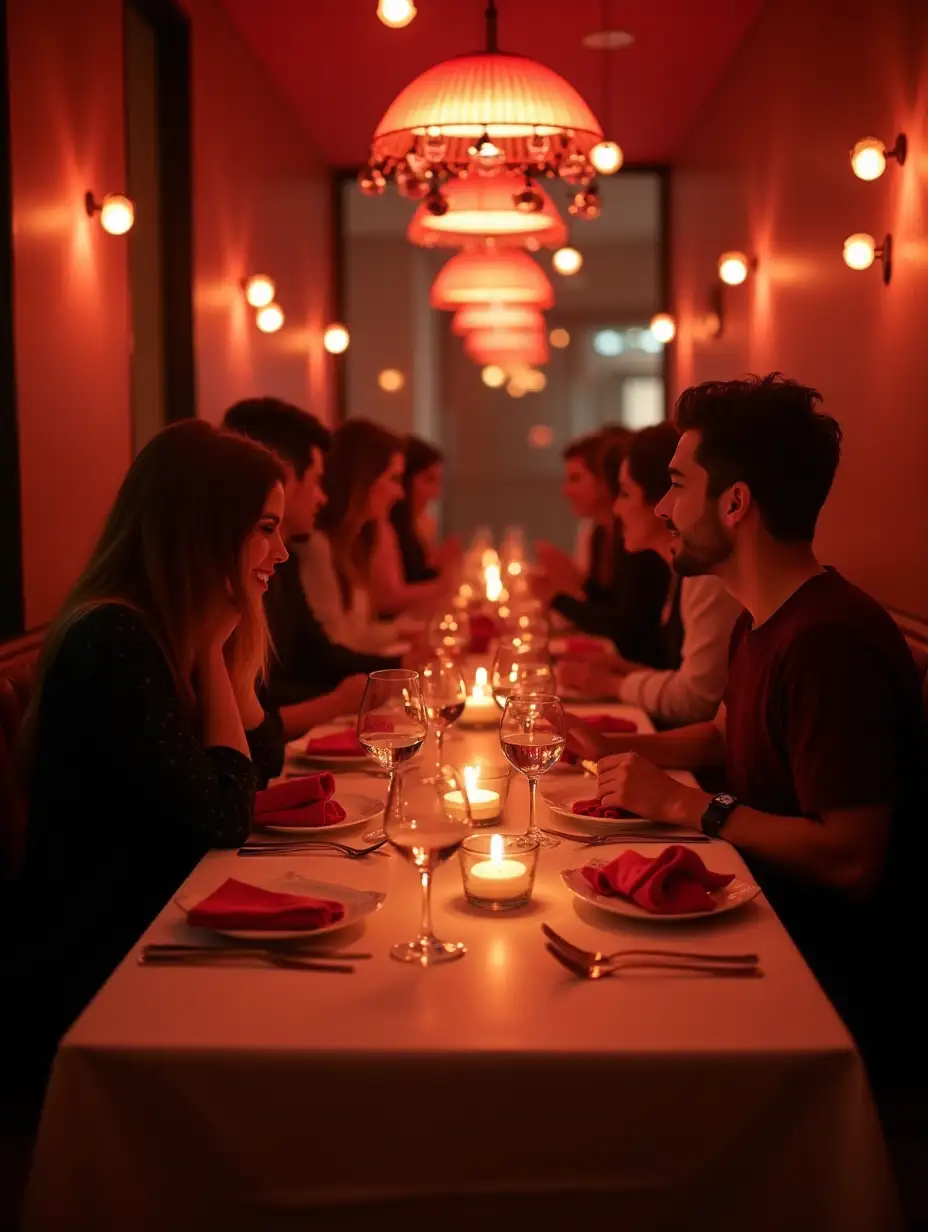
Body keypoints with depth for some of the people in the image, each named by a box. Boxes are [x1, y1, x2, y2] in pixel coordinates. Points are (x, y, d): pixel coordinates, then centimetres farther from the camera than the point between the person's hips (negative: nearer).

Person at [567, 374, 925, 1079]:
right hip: (771, 921, 9)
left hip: (840, 981, -9)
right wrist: (610, 749, 9)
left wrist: (685, 805, -20)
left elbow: (851, 861, -29)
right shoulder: (762, 622, 7)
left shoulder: (829, 642, -27)